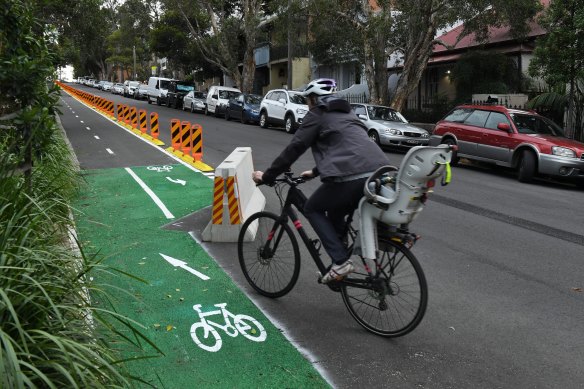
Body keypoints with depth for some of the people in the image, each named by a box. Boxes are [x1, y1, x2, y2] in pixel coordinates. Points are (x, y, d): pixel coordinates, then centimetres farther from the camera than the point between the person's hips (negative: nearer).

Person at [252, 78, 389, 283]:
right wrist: (315, 171, 49)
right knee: (335, 213, 28)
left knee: (312, 209, 15)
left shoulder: (317, 114, 7)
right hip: (380, 173, 8)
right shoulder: (346, 113, 30)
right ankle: (340, 263, 29)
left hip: (352, 176, -8)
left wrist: (266, 176, 14)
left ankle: (340, 261, 3)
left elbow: (294, 149, 5)